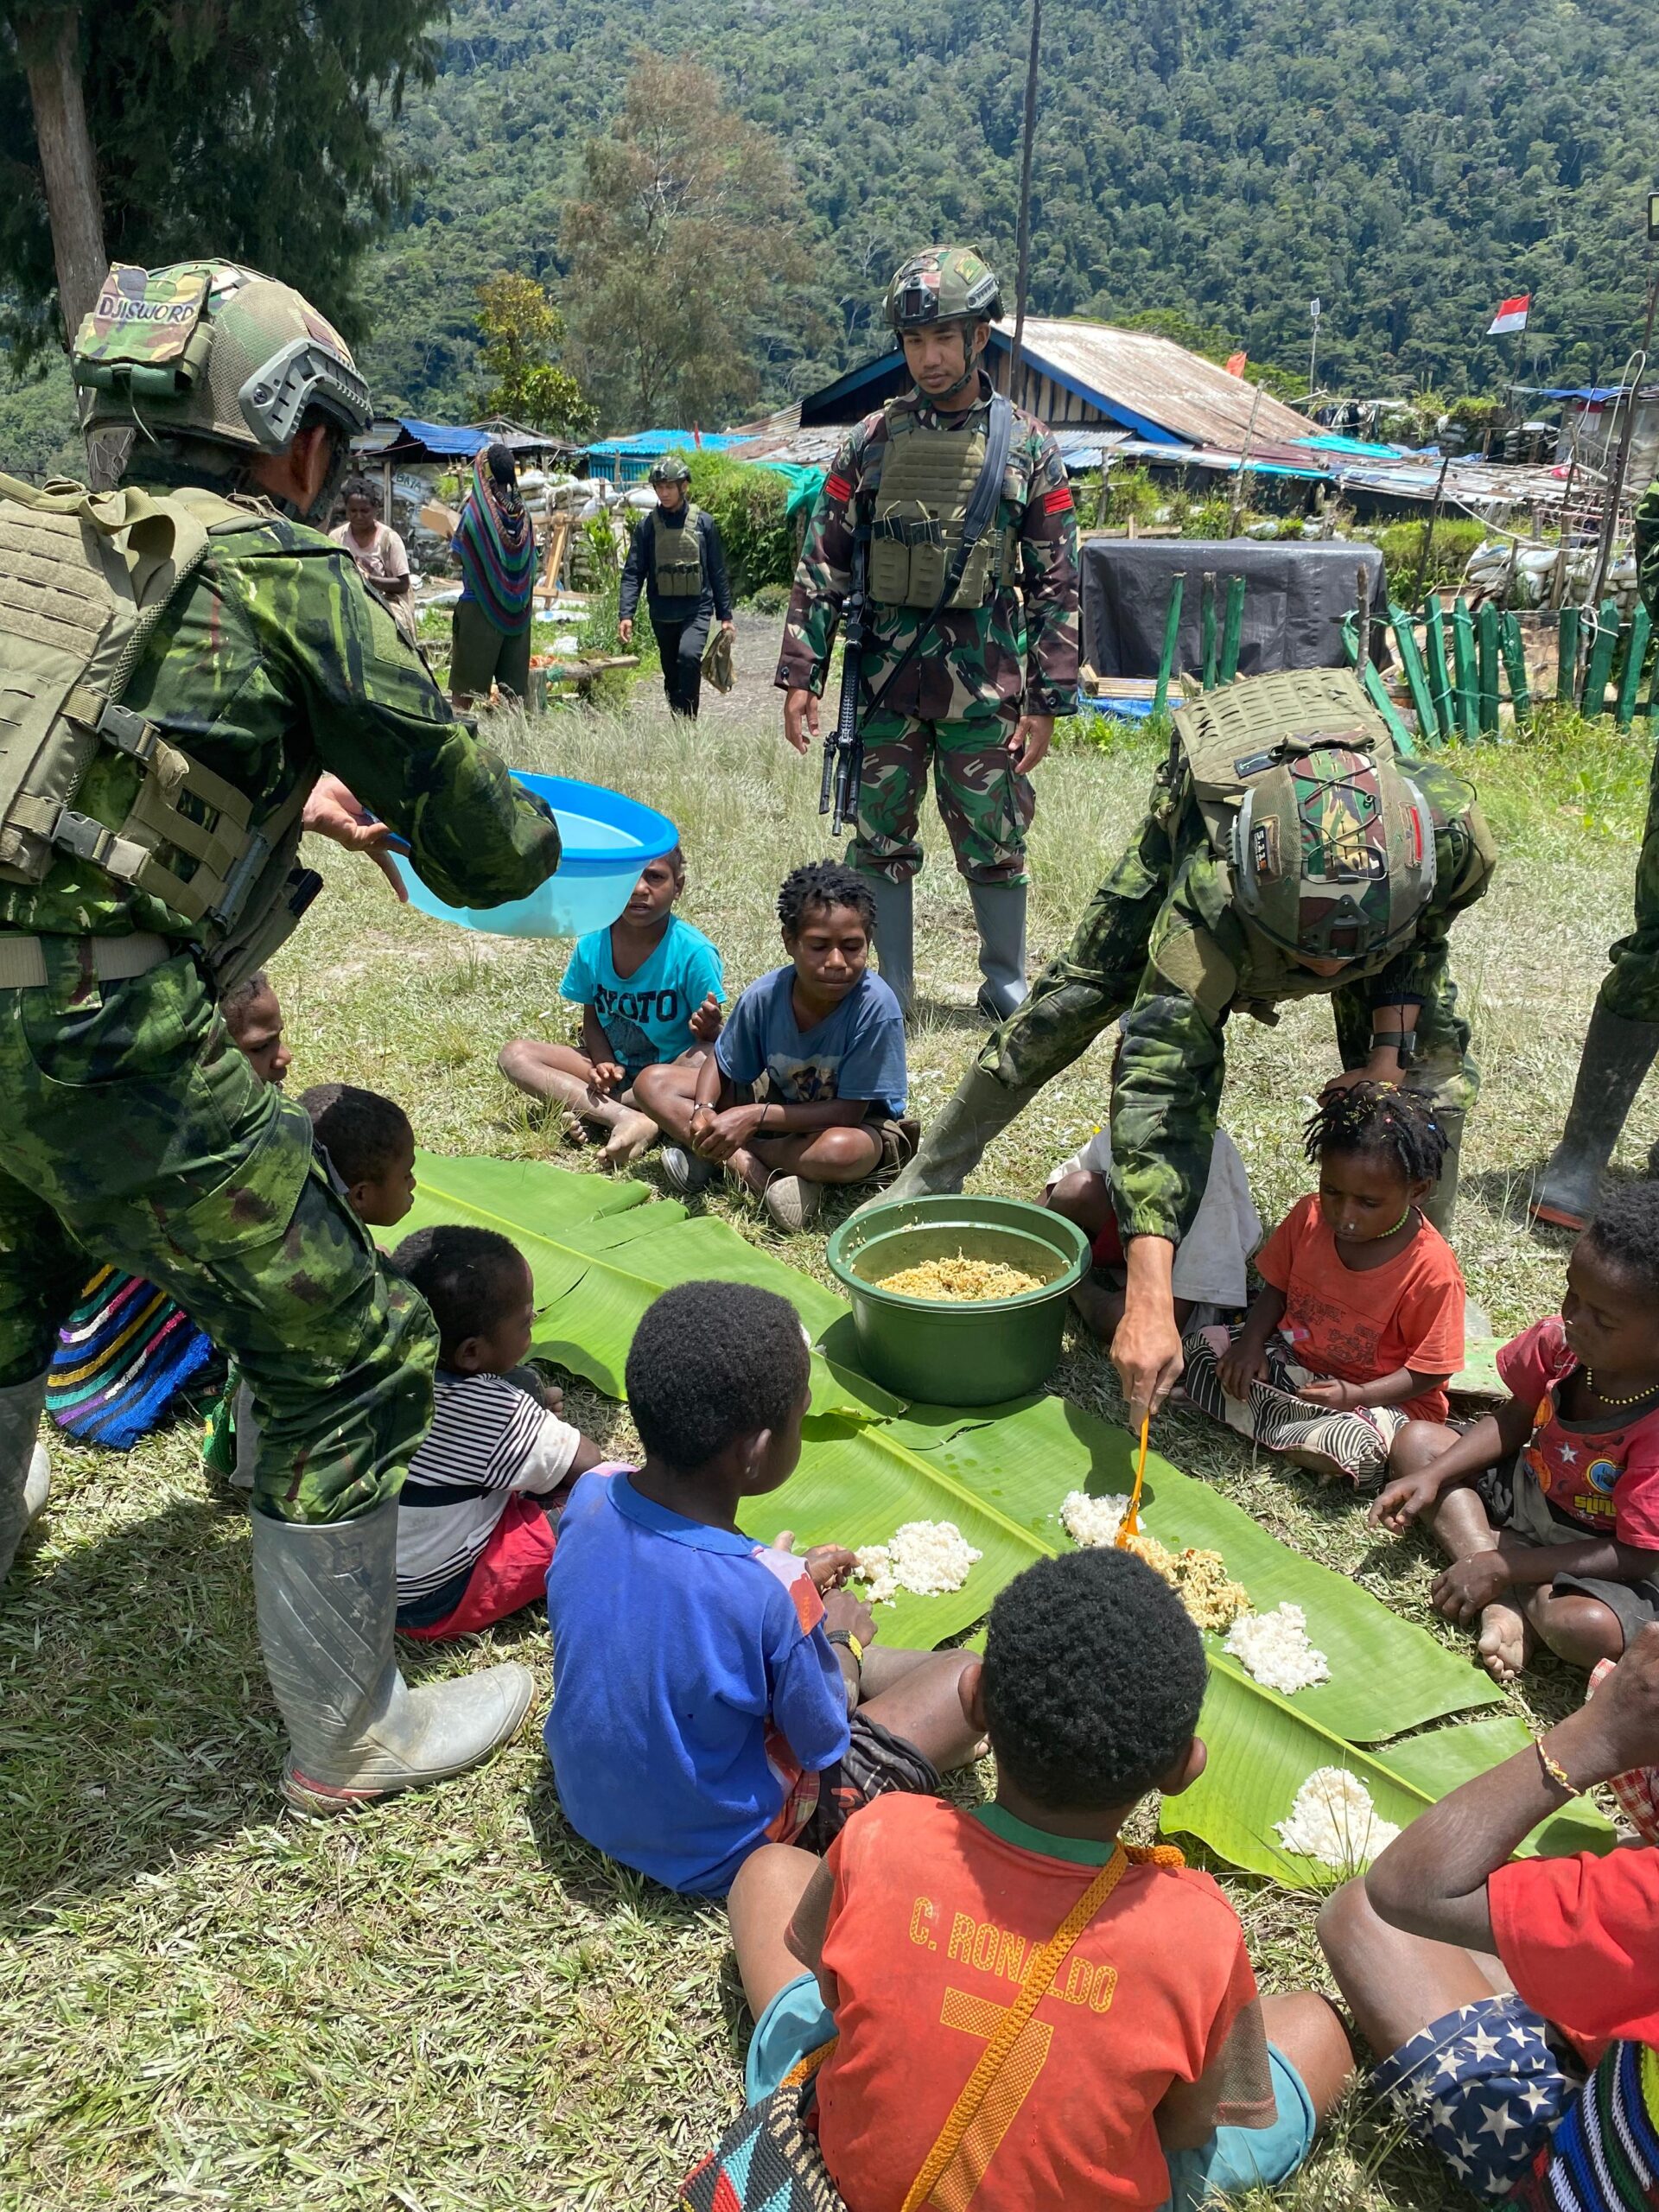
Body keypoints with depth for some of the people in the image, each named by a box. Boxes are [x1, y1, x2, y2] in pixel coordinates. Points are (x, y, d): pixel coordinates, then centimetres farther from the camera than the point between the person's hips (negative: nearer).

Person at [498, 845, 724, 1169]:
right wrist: (604, 1063, -17)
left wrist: (707, 1029, -39)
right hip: (614, 1068, 4)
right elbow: (591, 1019, 3)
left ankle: (591, 1110, -25)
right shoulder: (592, 944, -8)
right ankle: (627, 1119, -31)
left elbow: (715, 1043, -15)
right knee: (514, 1055, -14)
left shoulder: (693, 952, -19)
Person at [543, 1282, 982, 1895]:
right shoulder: (776, 1595, -35)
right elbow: (821, 1743, -17)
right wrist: (840, 1643, 1)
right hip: (713, 1851, -6)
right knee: (965, 1679, -4)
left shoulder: (590, 1497, -18)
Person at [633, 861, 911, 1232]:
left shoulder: (875, 1006, -30)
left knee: (840, 1149, -43)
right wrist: (704, 1112, -25)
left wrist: (754, 1117, -32)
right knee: (652, 1083, -6)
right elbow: (720, 1066, -2)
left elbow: (848, 1110, -26)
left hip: (861, 1121, -4)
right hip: (780, 1103, 4)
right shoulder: (764, 996, -19)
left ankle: (724, 1156, -18)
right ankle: (751, 1167, -22)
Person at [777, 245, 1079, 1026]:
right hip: (886, 676, 2)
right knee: (880, 843, 7)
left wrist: (1047, 699, -5)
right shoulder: (872, 441, 5)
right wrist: (800, 675, -2)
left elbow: (1057, 582, 0)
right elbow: (821, 562, 5)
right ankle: (886, 989, 21)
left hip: (986, 683, -1)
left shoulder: (1027, 446, 1)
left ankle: (1007, 985, 24)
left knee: (994, 846, 6)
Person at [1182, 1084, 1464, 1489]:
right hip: (1293, 1360, 6)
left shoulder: (1432, 1270, -23)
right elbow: (1276, 1288, 5)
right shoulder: (1309, 1216, -10)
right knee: (1204, 1346, -11)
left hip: (1378, 1397, -5)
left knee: (1349, 1447, -36)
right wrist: (1251, 1342, -13)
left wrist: (1357, 1395, -28)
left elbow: (1429, 1371, -15)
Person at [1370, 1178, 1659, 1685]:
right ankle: (1503, 1605, -17)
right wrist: (1432, 1476, -10)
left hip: (1609, 1562, -7)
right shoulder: (1560, 1341, -17)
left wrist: (1501, 1567, -26)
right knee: (1417, 1440, -3)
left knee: (1587, 1626, -38)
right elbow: (1514, 1419, 3)